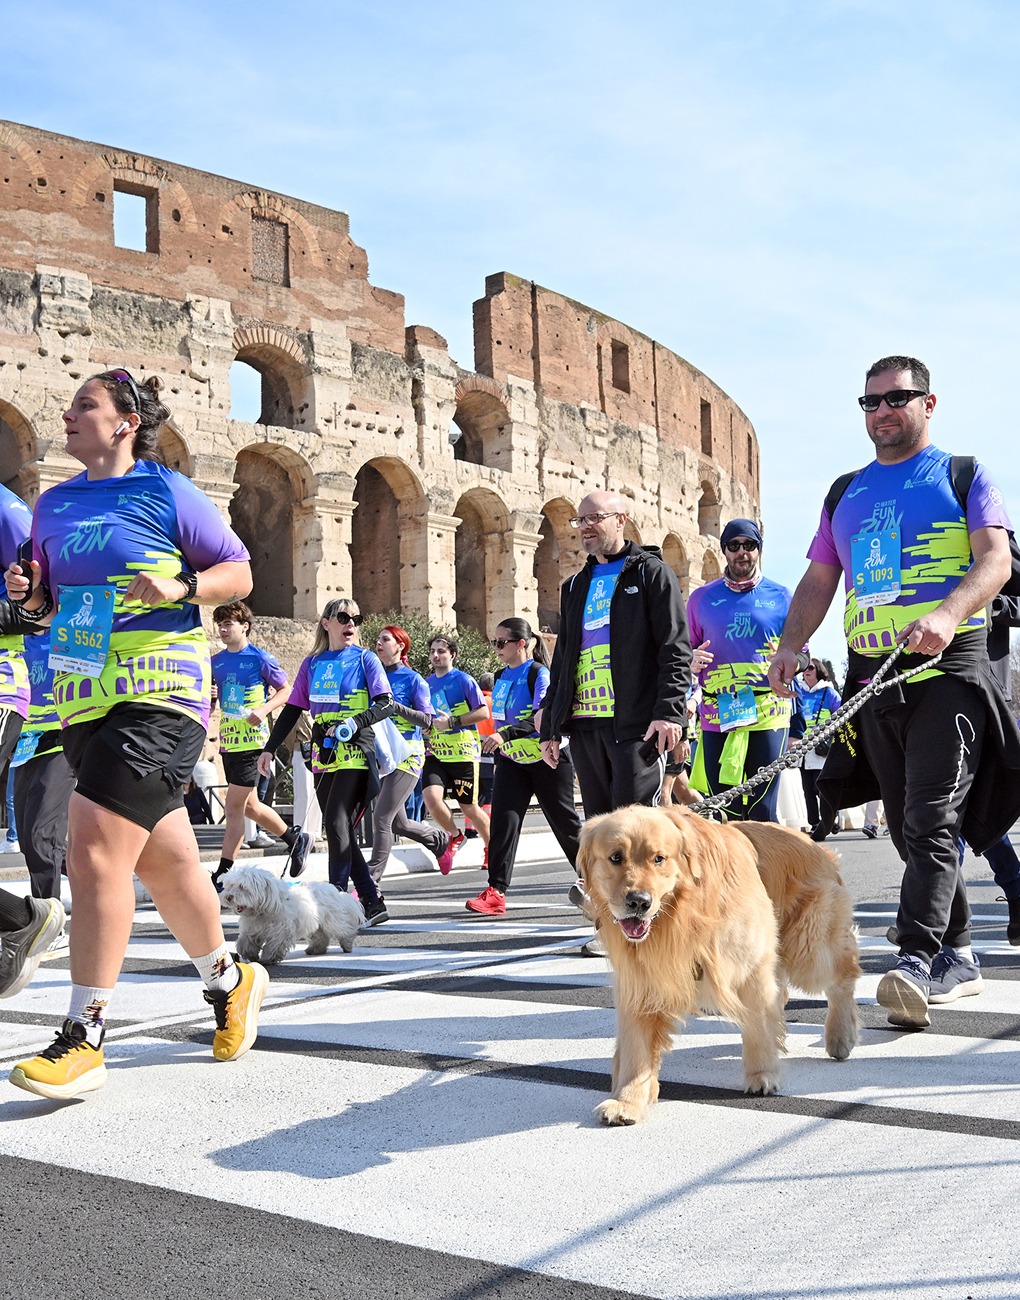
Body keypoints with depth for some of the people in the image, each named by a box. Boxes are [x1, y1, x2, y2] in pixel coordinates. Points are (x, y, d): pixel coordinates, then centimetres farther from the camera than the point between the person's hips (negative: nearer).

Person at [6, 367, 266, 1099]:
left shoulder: (167, 492, -1)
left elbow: (239, 573, 1)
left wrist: (181, 587, -16)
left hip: (158, 694, -6)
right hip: (84, 699, 6)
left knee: (96, 850, -15)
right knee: (165, 859, 13)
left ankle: (83, 1040, -6)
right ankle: (231, 981, 33)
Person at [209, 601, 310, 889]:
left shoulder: (260, 658, -6)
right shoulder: (216, 661, 10)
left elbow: (285, 690, 0)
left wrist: (263, 710, -15)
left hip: (252, 740, -7)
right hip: (228, 741, 7)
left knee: (234, 809, -8)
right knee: (249, 806, 16)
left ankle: (222, 876, -2)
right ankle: (295, 838, 37)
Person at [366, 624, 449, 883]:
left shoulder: (413, 680, -5)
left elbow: (428, 721, -11)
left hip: (406, 756, -6)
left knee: (382, 818, -12)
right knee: (398, 823, 11)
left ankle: (371, 882, -5)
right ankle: (439, 838, 38)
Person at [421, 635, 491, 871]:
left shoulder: (464, 680, -4)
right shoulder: (427, 683, 13)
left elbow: (483, 712, -9)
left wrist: (452, 722, -16)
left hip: (463, 754, -4)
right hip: (435, 754, 4)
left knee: (469, 807, 3)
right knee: (431, 797, -18)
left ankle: (491, 847, 28)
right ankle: (454, 836, 9)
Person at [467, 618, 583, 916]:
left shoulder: (539, 673, -12)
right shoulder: (501, 677, 11)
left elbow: (541, 719, -24)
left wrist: (506, 735, -34)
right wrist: (497, 748, 21)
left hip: (546, 759, -6)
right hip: (511, 760, 6)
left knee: (564, 820, 6)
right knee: (503, 819, -11)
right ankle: (496, 892, -16)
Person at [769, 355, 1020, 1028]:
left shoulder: (965, 475, 6)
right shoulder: (846, 493, 20)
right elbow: (819, 580, 19)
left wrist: (949, 614, -27)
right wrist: (791, 645, 1)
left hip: (949, 669, -5)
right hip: (873, 674, 5)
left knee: (931, 821, -16)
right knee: (907, 828, 7)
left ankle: (916, 962, -21)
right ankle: (956, 955, 19)